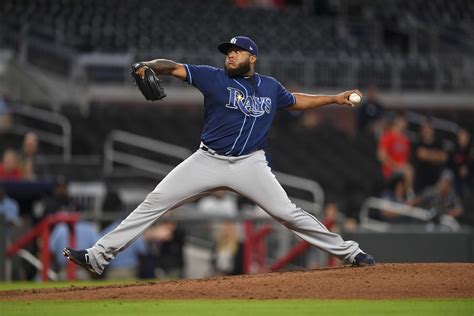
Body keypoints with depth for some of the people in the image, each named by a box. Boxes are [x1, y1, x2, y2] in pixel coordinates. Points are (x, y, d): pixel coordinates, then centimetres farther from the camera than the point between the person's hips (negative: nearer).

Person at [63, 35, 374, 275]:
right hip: (208, 161, 0)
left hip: (250, 164, 0)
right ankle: (99, 255, -6)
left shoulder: (270, 86, 8)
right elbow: (175, 67, -11)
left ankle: (348, 252, 6)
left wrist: (335, 98, 22)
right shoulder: (214, 78, -1)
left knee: (288, 213, -9)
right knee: (154, 203, -7)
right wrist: (150, 66, -30)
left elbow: (297, 101, 27)